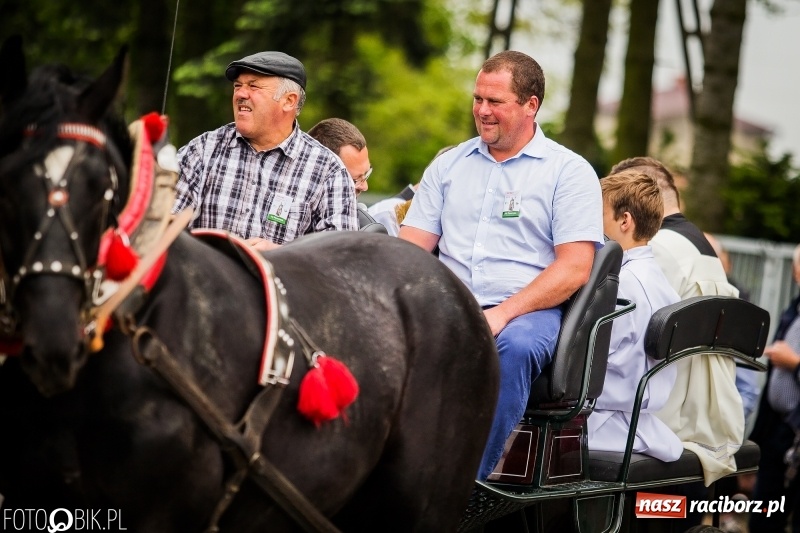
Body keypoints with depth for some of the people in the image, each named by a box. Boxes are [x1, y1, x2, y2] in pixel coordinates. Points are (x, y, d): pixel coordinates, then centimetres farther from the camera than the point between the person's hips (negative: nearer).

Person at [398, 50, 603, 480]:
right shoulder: (449, 165, 20)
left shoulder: (569, 172, 6)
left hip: (527, 311, -3)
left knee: (515, 346, -39)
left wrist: (503, 314, -16)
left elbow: (574, 268, -3)